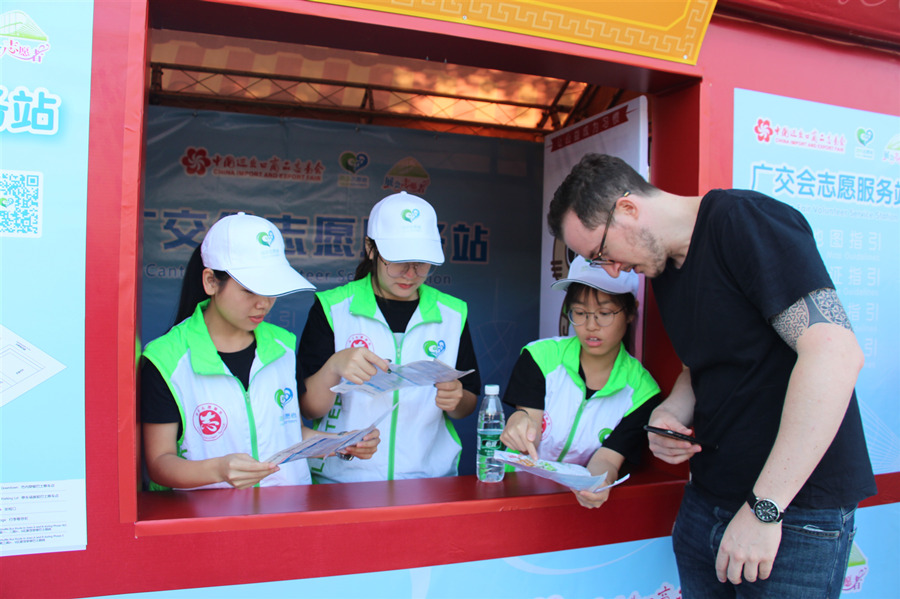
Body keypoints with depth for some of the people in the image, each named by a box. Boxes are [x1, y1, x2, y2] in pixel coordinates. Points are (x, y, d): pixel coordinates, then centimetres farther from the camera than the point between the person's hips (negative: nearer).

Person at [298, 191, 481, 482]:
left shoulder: (453, 314, 9)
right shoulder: (332, 308, 2)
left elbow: (467, 406, 16)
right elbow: (308, 409, -1)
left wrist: (455, 401, -6)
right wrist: (334, 367, -19)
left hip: (430, 480, 3)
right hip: (342, 477, -3)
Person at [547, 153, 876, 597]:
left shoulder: (743, 220, -15)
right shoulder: (664, 270, 10)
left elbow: (835, 355, -24)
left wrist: (764, 507, -22)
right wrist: (669, 414, -2)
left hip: (793, 510, -7)